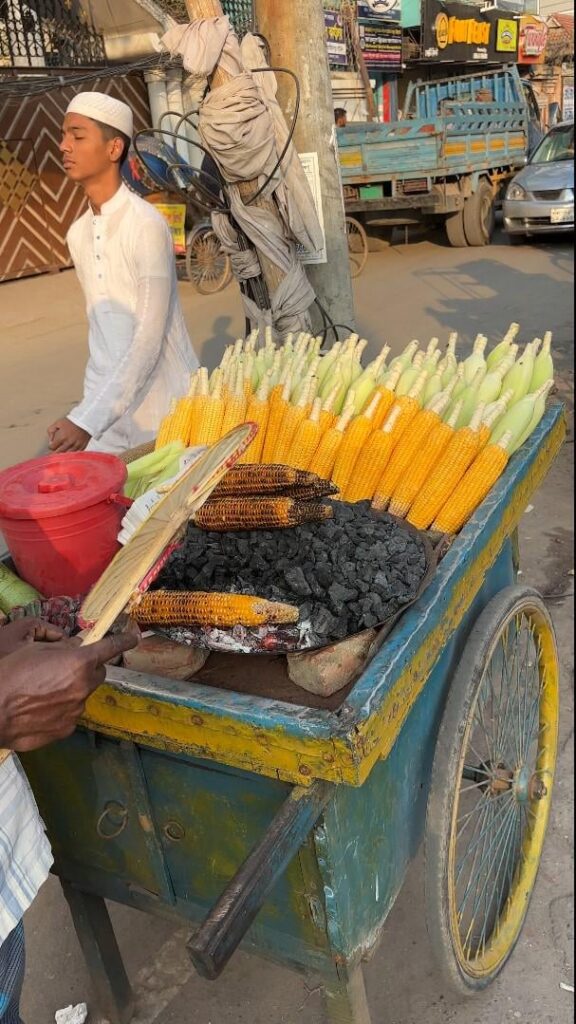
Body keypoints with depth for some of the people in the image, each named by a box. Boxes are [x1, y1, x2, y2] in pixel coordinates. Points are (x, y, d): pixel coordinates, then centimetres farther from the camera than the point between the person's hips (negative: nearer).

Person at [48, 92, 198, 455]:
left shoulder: (145, 225, -15)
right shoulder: (78, 234, 7)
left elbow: (149, 339, -20)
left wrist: (86, 420, -25)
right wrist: (91, 409, 9)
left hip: (164, 410, -5)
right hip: (106, 408, 6)